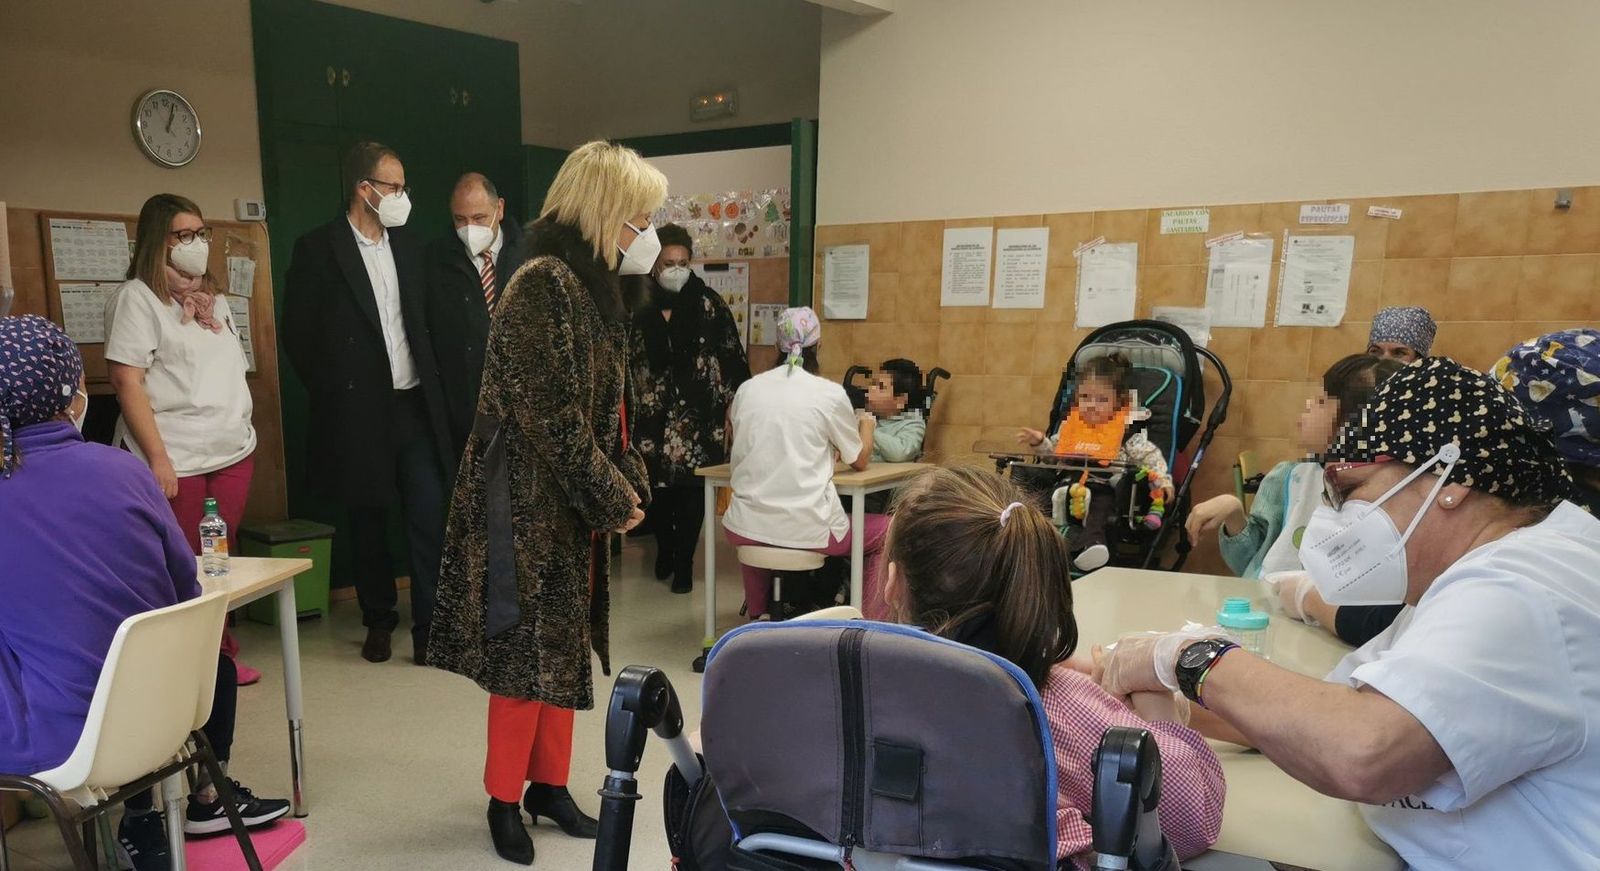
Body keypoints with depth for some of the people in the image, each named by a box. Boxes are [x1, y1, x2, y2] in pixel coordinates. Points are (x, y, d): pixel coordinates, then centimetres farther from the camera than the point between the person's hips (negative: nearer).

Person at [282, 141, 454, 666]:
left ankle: (428, 624, 5)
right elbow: (299, 334, -3)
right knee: (367, 520, 9)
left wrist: (432, 386, 8)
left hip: (414, 404, 3)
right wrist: (334, 394, -1)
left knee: (429, 514, -3)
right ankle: (378, 619, 25)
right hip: (359, 410, -3)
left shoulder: (406, 246, 10)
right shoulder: (317, 249, -5)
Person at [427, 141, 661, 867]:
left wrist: (628, 481, 4)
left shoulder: (592, 286, 10)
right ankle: (506, 799, 22)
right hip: (533, 503, -9)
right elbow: (552, 417, -22)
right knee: (528, 649, 4)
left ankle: (549, 783, 30)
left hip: (573, 501, 9)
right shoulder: (546, 285, -18)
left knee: (565, 645, 15)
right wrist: (611, 497, -14)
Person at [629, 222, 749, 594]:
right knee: (655, 485, 7)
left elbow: (731, 356, 1)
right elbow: (624, 358, 3)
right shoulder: (639, 305, 2)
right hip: (651, 414, 1)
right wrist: (625, 406, 0)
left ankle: (683, 562, 12)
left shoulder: (708, 303, 1)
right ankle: (665, 547, 32)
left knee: (691, 488, 0)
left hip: (698, 416, -1)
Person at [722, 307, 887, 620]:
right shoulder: (830, 393, -3)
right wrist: (867, 424, 30)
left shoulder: (748, 388, 7)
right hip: (808, 529, -4)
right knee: (885, 531, 23)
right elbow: (859, 460, 10)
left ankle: (757, 616, 44)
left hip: (748, 528, 4)